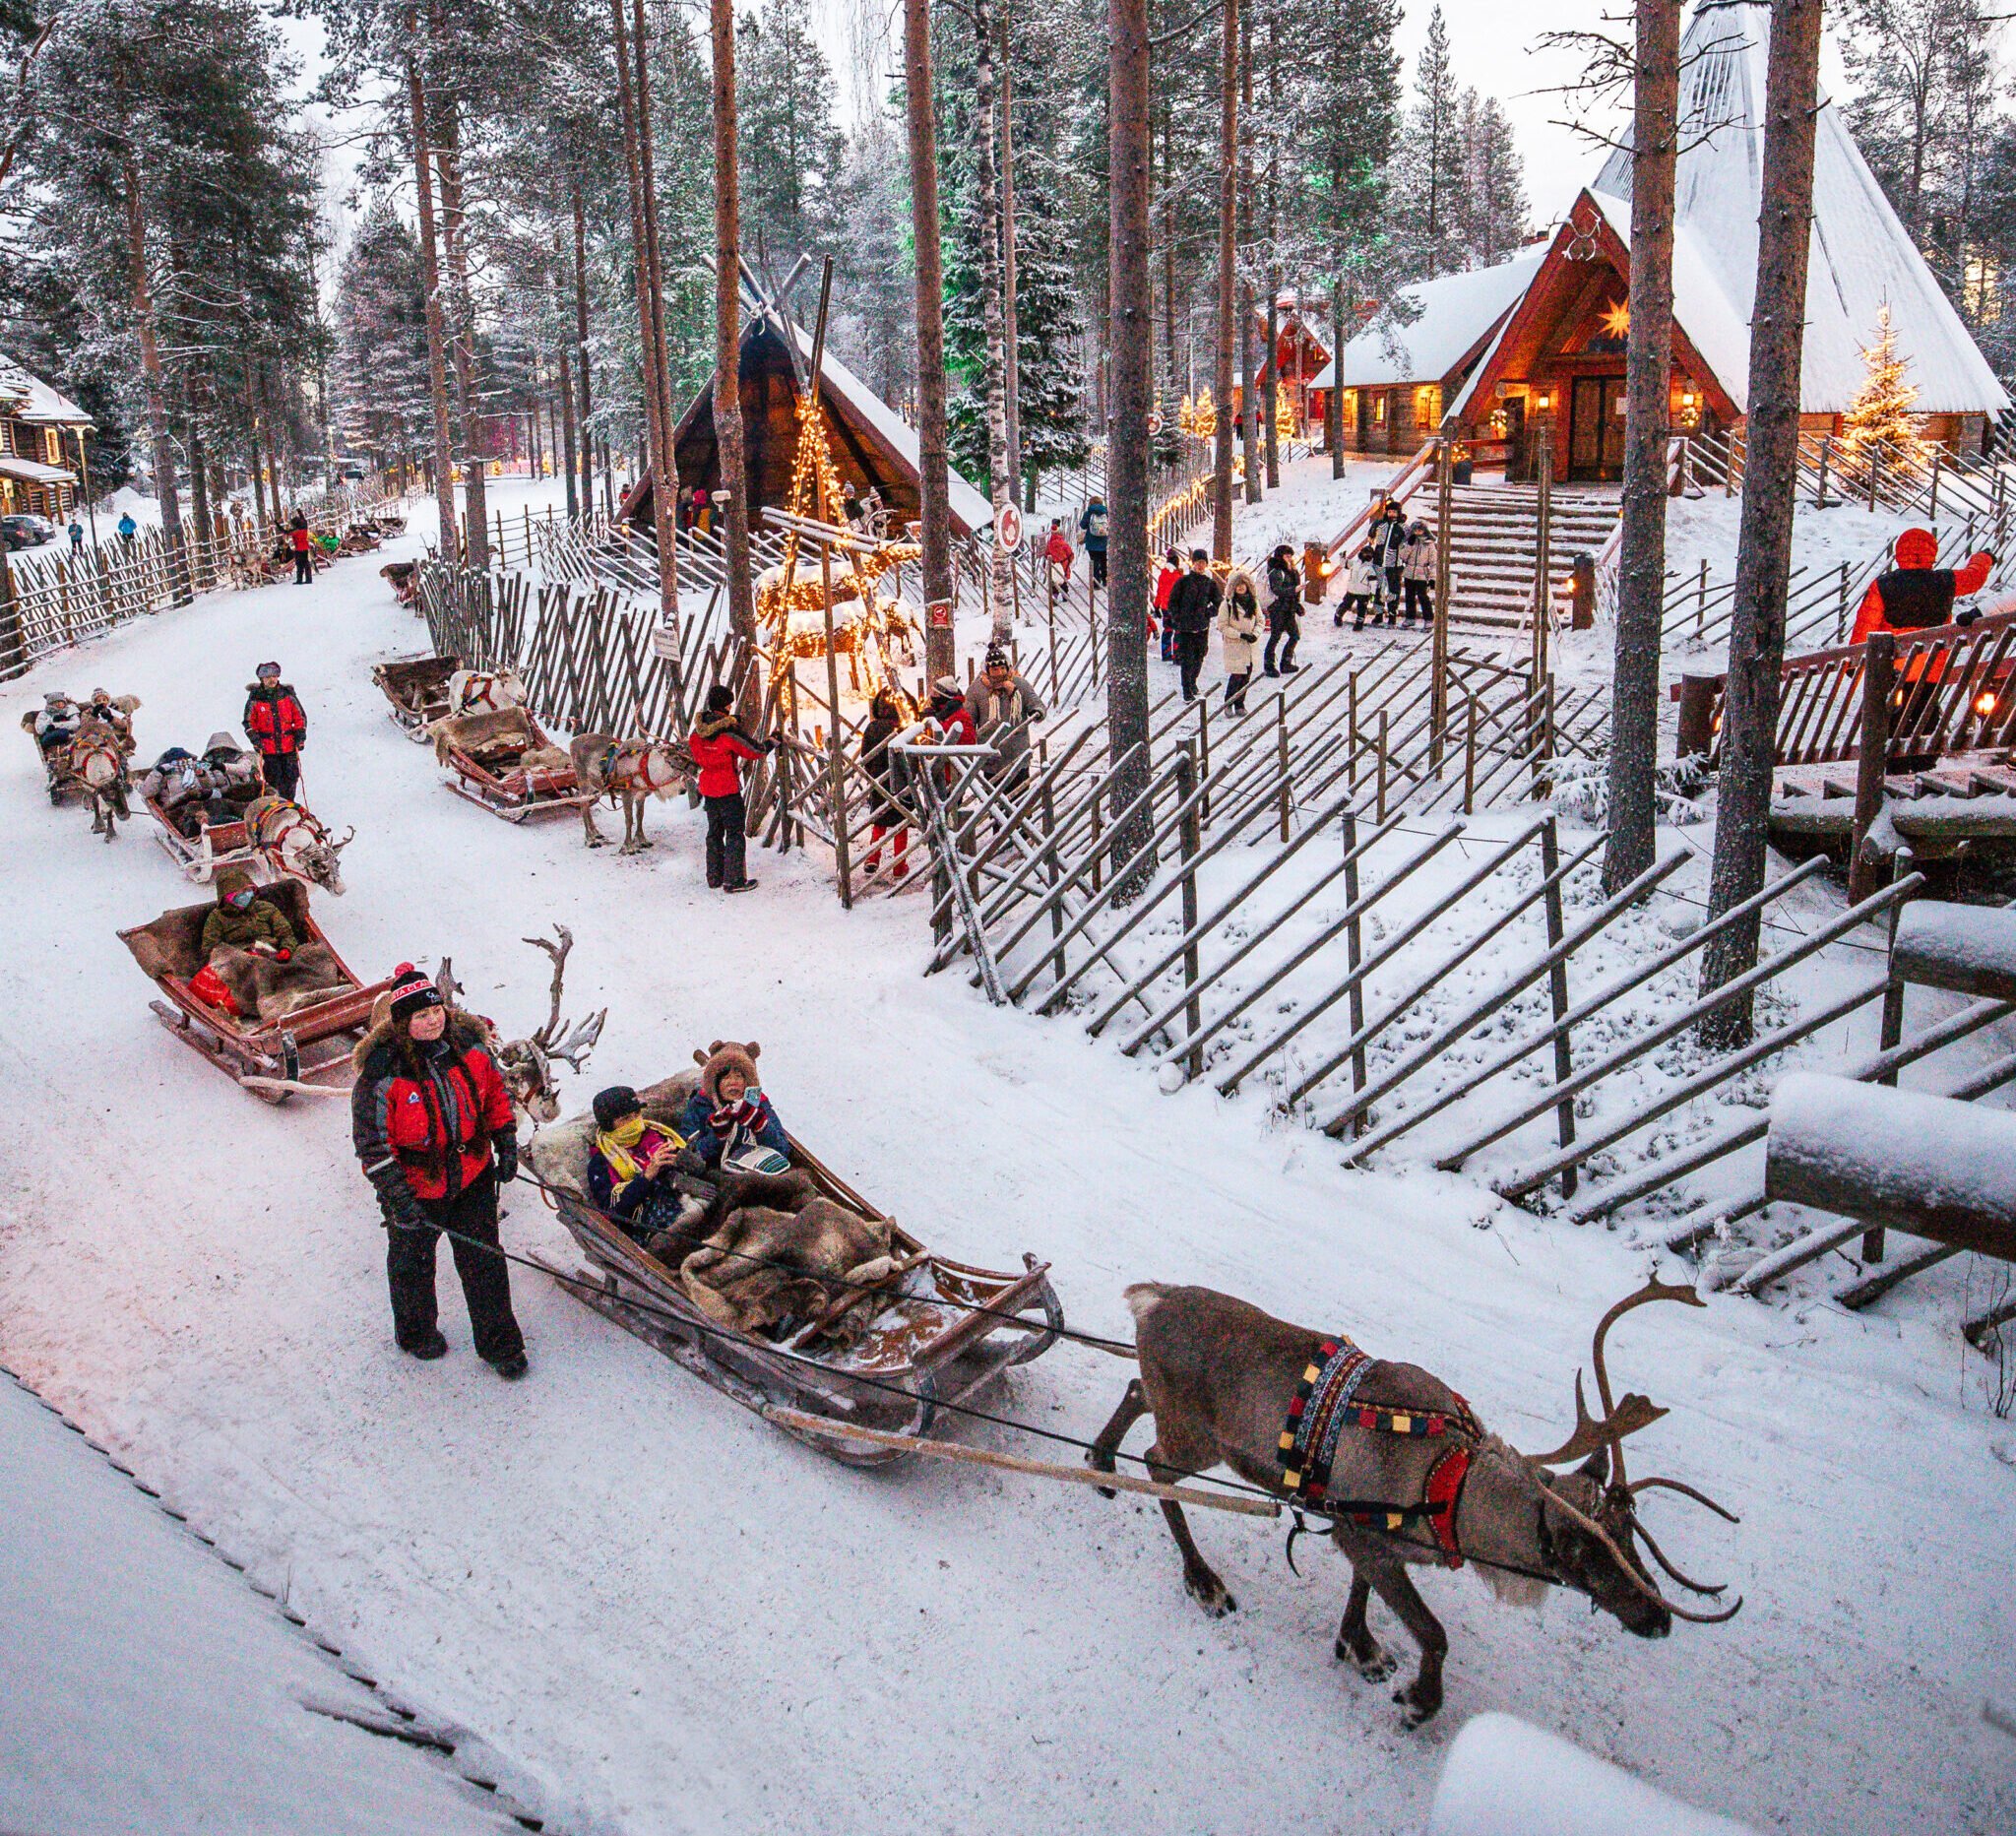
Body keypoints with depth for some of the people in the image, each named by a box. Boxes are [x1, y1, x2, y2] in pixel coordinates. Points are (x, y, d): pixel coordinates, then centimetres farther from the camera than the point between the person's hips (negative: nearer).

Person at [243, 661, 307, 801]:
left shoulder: (287, 694, 3)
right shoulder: (255, 698, -1)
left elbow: (300, 716, 9)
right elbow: (248, 721, 7)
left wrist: (300, 737, 1)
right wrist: (255, 740, -4)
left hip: (289, 747, 1)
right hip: (267, 748, -1)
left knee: (291, 779, 3)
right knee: (273, 780, 2)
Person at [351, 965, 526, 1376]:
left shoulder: (468, 1045, -11)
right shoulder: (383, 1071, -25)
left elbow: (494, 1093, 7)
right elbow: (372, 1141, -19)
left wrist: (506, 1145, 5)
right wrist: (397, 1196, -21)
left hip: (473, 1176, 3)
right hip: (414, 1186, -3)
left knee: (484, 1260, 11)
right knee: (412, 1264, 21)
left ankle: (499, 1343, 27)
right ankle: (416, 1333, 48)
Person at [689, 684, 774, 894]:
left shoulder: (699, 730, 3)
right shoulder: (729, 730, -19)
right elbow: (755, 750, -12)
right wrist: (771, 743, 3)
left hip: (707, 788, 7)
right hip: (728, 790, -7)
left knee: (714, 832, 17)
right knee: (735, 833, -1)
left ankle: (714, 877, 23)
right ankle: (733, 880, -3)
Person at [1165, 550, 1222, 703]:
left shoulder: (1210, 584, 5)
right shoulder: (1183, 582, -1)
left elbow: (1219, 603, 9)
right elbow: (1172, 602, 2)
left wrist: (1208, 614, -5)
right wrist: (1178, 619, -7)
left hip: (1202, 627, 3)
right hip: (1185, 627, -3)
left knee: (1199, 657, 13)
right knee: (1187, 658, -7)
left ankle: (1193, 682, 34)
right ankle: (1187, 690, -2)